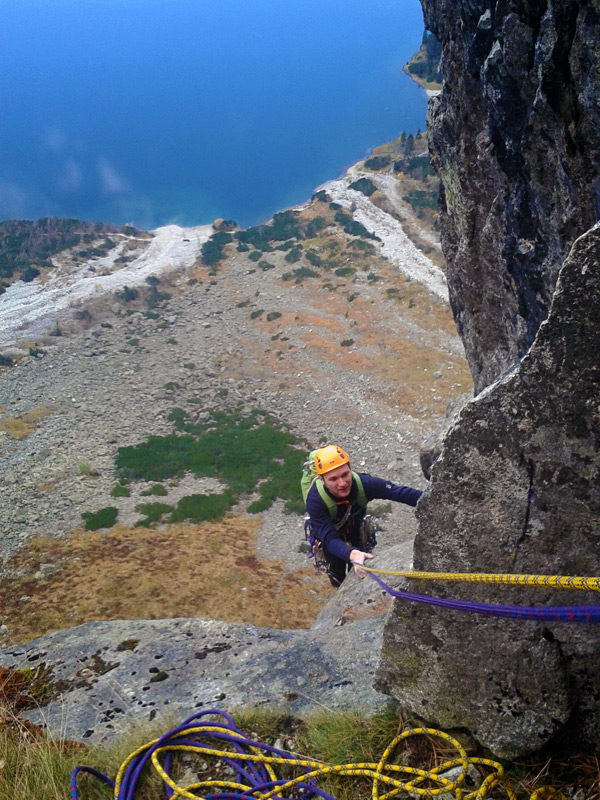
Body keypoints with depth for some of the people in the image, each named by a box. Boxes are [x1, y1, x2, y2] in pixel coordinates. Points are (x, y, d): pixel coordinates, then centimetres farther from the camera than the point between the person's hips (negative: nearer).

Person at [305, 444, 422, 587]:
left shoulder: (363, 483, -37)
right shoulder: (315, 500, -43)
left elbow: (399, 492, -39)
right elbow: (329, 538, -48)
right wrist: (352, 554, -68)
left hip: (355, 527, 2)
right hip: (328, 532, -2)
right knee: (339, 578, 4)